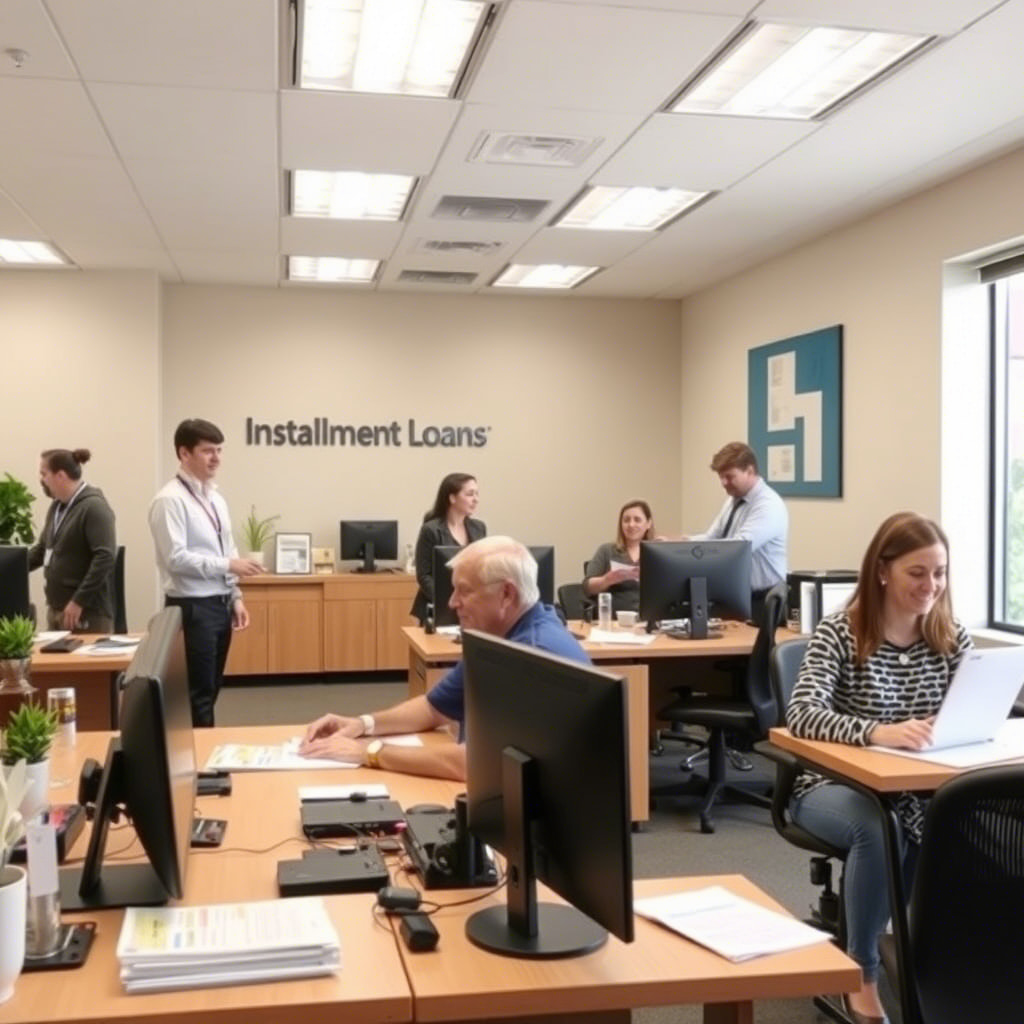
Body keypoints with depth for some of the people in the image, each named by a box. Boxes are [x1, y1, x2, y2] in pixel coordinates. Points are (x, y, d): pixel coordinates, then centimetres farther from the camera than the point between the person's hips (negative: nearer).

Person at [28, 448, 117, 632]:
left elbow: (105, 557, -23)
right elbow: (42, 549, 26)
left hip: (87, 612, -9)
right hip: (56, 609, 9)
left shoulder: (94, 507, -13)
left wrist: (79, 601, -24)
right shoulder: (57, 507, 15)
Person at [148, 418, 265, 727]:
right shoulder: (170, 500, -14)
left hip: (220, 605, 8)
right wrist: (229, 565, -21)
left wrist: (235, 597, 10)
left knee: (210, 691, 15)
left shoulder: (216, 498, 12)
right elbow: (177, 558, -21)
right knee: (197, 695, 0)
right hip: (192, 609, -8)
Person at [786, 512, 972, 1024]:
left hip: (920, 789, 4)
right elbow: (800, 713, -27)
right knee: (877, 827, -35)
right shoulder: (839, 632, -14)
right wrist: (878, 732, -44)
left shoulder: (952, 638, 1)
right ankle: (862, 975, -11)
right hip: (836, 787, -4)